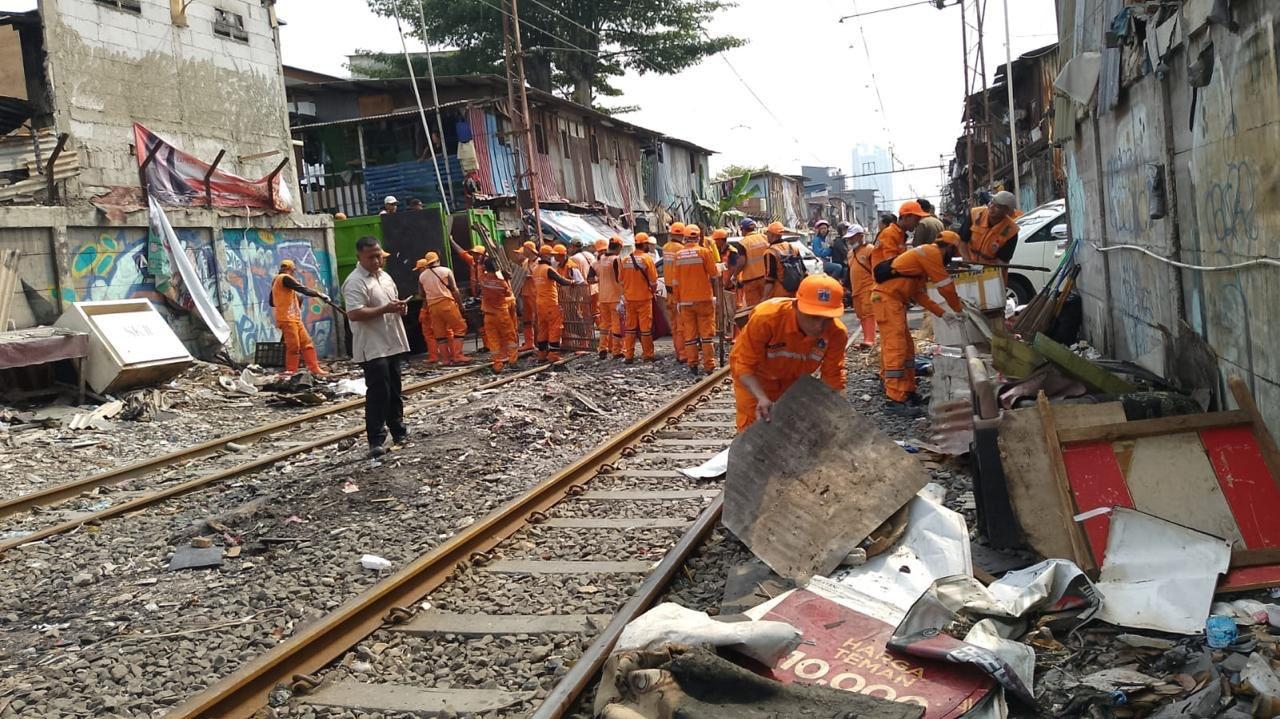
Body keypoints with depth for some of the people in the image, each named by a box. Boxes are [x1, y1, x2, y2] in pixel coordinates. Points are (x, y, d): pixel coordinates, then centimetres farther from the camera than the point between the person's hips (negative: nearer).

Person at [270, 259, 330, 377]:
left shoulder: (276, 281, 21)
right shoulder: (285, 278, -8)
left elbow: (272, 302, 24)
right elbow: (302, 288, -18)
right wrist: (319, 294, -15)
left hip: (294, 318, 10)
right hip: (287, 319, -10)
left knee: (307, 343, 6)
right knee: (293, 347, -10)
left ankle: (314, 369, 4)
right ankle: (291, 372, -7)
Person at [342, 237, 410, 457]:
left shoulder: (385, 276, 14)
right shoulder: (355, 282, -14)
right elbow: (354, 314, -25)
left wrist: (400, 307, 4)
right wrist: (385, 309, -25)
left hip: (392, 344, 9)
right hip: (372, 348, -8)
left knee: (394, 391, 16)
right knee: (378, 393, -9)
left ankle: (399, 432, 27)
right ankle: (376, 440, -4)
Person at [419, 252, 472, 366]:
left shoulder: (422, 276, 9)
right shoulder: (446, 271, -2)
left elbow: (423, 295, 14)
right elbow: (454, 290, -4)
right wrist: (460, 304, 2)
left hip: (432, 306, 5)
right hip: (447, 303, -4)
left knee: (440, 333, 9)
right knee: (460, 328, 1)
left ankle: (445, 359, 9)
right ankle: (458, 356, -8)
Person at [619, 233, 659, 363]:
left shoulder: (625, 260, 2)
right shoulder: (647, 259, -12)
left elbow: (621, 280, 7)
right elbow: (653, 280, -9)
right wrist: (654, 291, 8)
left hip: (629, 298, 4)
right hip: (644, 298, -4)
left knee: (630, 327, 10)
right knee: (645, 328, 2)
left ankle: (628, 356, 11)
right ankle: (648, 355, 8)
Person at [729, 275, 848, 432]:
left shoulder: (837, 333, -29)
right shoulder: (766, 317, -39)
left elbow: (833, 376, -14)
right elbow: (743, 364, -32)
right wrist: (762, 399, -45)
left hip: (794, 382, 3)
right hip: (755, 380, -3)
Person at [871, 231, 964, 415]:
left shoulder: (925, 256, 23)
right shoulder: (932, 253, -7)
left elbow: (920, 295, 21)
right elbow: (946, 287, -5)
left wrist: (942, 314, 16)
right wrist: (960, 309, 9)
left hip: (893, 299, 11)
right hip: (887, 298, -11)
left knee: (906, 347, 13)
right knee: (896, 346, -14)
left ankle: (908, 392, 18)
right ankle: (895, 399, -17)